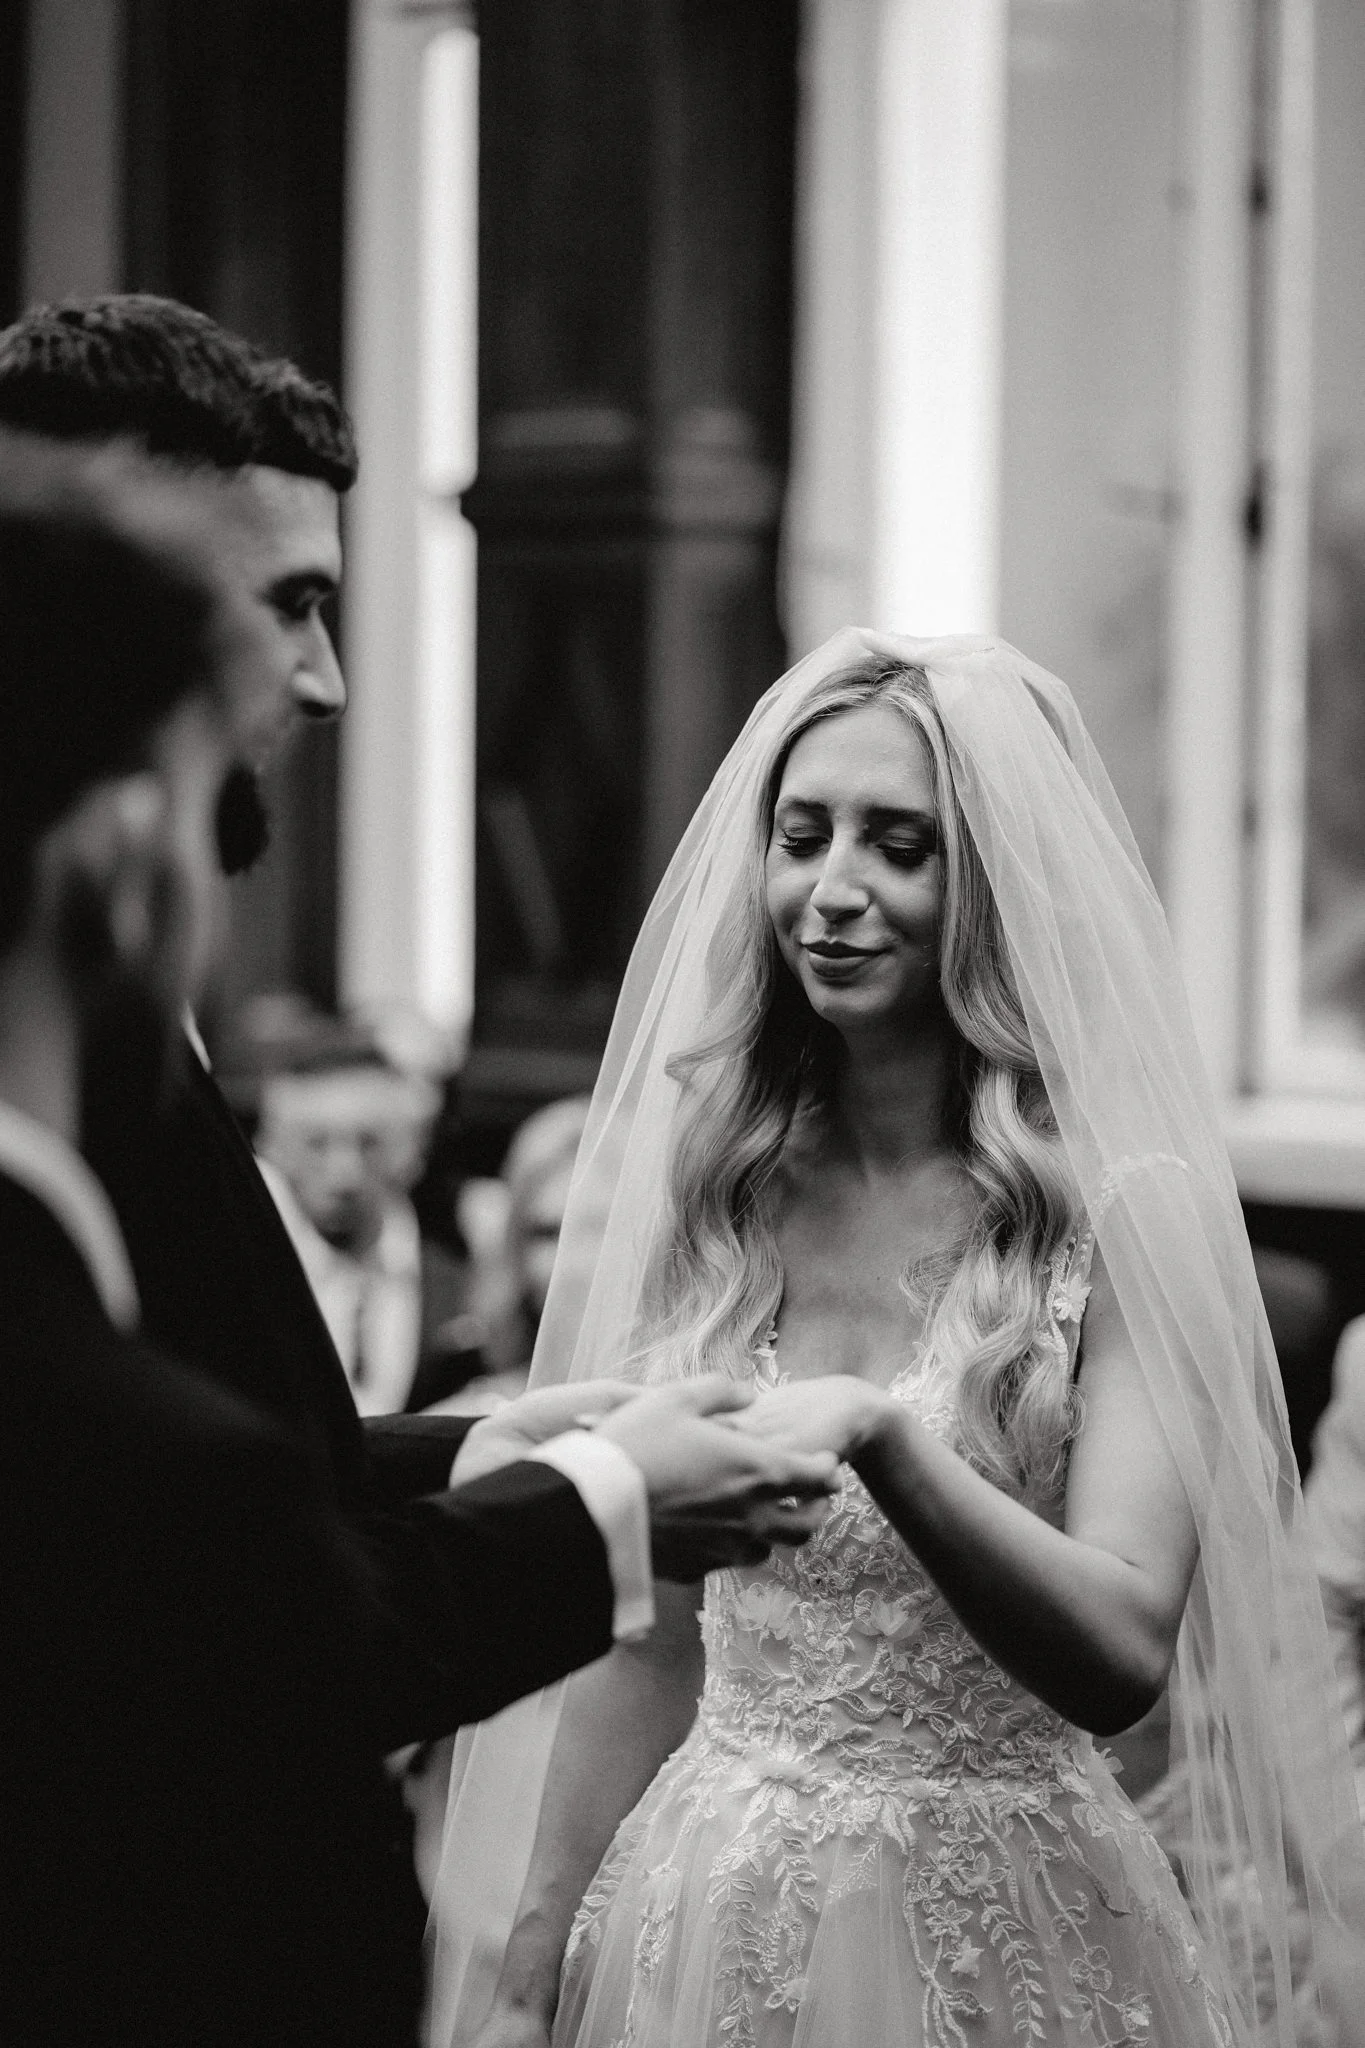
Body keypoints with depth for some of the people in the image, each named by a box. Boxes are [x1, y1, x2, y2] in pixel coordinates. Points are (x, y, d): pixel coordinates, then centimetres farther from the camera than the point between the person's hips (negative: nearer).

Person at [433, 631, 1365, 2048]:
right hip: (709, 1920, 3)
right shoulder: (702, 1189, 0)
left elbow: (1125, 1659, -21)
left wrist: (880, 1436, -34)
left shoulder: (1129, 1210, -11)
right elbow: (647, 1645, 7)